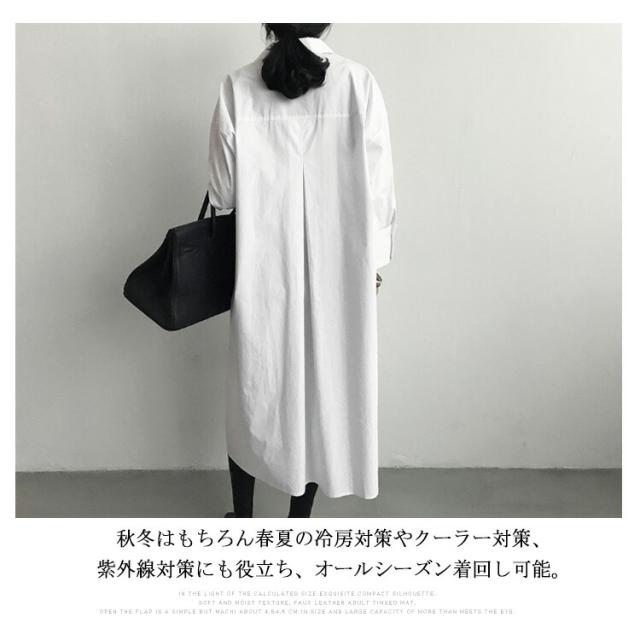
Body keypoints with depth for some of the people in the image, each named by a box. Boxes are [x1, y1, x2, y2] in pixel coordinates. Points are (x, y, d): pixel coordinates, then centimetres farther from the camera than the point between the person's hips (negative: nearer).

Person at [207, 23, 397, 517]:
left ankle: (242, 515, 31)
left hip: (262, 271, 1)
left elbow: (223, 191, -2)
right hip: (338, 271, 0)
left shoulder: (238, 89, -5)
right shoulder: (359, 83, -6)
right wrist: (374, 260, 8)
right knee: (321, 389, 14)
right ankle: (300, 515, 27)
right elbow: (379, 186, -4)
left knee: (253, 389, 16)